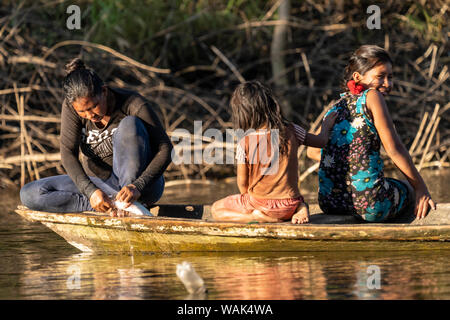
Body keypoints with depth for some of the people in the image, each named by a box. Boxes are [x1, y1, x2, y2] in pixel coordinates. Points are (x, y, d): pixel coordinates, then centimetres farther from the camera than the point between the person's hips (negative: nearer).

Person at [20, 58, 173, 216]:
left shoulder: (133, 104, -19)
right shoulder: (72, 106, -11)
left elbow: (165, 150, -22)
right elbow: (68, 153, -17)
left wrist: (137, 187, -37)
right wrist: (91, 191, -34)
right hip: (101, 183, 4)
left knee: (130, 124, -29)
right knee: (28, 194, -16)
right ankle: (112, 204, -22)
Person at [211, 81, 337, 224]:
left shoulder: (244, 143, -15)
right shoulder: (291, 131, -7)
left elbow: (242, 183, -7)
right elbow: (321, 141, 11)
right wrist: (326, 126, 34)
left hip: (263, 205, -3)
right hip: (290, 204, 3)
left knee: (216, 210, 17)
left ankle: (257, 216, -7)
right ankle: (300, 209, 2)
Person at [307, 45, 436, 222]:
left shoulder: (337, 106, 17)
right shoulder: (372, 97, -2)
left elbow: (312, 151, 26)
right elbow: (394, 149, -7)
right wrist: (421, 187, -1)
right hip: (369, 204, -7)